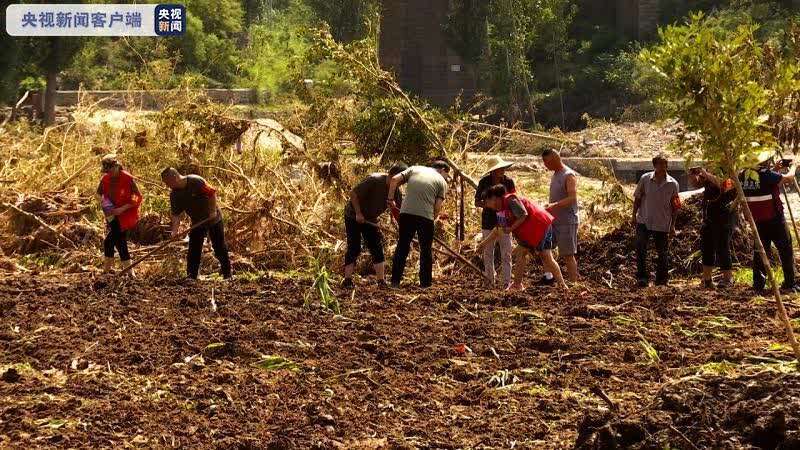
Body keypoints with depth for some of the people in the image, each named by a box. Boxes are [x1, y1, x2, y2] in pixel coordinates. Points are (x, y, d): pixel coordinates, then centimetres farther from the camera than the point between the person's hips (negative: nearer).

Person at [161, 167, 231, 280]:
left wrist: (213, 210, -24)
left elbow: (212, 193, -19)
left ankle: (227, 274, 13)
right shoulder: (174, 195, -6)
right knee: (193, 251, 0)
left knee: (220, 247, 3)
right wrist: (175, 229, -20)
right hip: (197, 223, 5)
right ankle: (191, 276, 4)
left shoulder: (196, 181, -23)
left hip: (213, 219, -5)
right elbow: (176, 214, -6)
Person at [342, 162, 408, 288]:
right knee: (354, 248, -9)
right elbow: (353, 193, -25)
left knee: (377, 248, -1)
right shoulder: (374, 180, -27)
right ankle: (347, 280, -6)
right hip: (353, 216, -6)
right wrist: (358, 213, -26)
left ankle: (381, 281, -1)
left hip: (370, 219, 6)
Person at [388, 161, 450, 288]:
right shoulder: (442, 182, 8)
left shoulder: (414, 169, 16)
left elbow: (394, 179, 4)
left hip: (406, 213, 3)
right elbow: (438, 206, 0)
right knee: (426, 250, 12)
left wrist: (391, 199, 11)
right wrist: (434, 219, 14)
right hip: (426, 216, -2)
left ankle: (395, 281, 12)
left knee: (402, 247, 13)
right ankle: (425, 283, 14)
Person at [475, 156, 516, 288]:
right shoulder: (484, 182, -6)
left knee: (506, 254, -3)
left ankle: (507, 282, 2)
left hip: (504, 221, 0)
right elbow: (477, 203, 1)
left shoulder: (508, 182, -5)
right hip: (488, 222, 0)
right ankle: (490, 281, 17)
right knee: (488, 253, 6)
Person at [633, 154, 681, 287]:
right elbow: (637, 198, 5)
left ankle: (662, 279, 22)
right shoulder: (645, 179, -4)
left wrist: (672, 225, 2)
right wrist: (634, 215, 0)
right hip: (644, 221, 0)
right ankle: (643, 278, 0)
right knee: (640, 249, -8)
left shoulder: (672, 184, -4)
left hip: (662, 224, 0)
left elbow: (674, 206, 3)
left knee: (662, 252, 9)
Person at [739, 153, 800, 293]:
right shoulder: (766, 175, -18)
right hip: (774, 219, -6)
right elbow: (788, 178, -6)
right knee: (786, 250, 4)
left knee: (759, 251, 11)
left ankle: (758, 284, 5)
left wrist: (774, 170, 19)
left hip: (757, 220, 6)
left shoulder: (744, 175, 0)